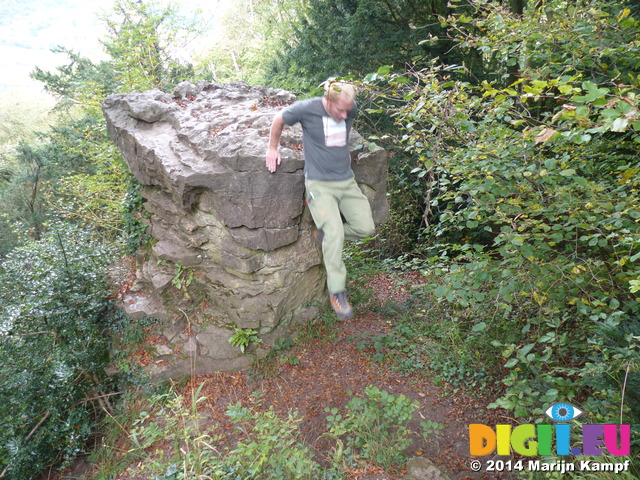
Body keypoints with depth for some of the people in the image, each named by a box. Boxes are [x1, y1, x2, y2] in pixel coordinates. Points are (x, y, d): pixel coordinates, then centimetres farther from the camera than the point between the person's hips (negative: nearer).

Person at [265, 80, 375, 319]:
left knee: (366, 228, -5)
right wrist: (272, 149, 12)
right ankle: (337, 292, -9)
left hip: (347, 181, 6)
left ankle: (324, 234, 20)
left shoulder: (351, 110, 1)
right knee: (335, 233, -20)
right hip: (319, 184, -5)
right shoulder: (308, 108, -12)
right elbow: (279, 119, 5)